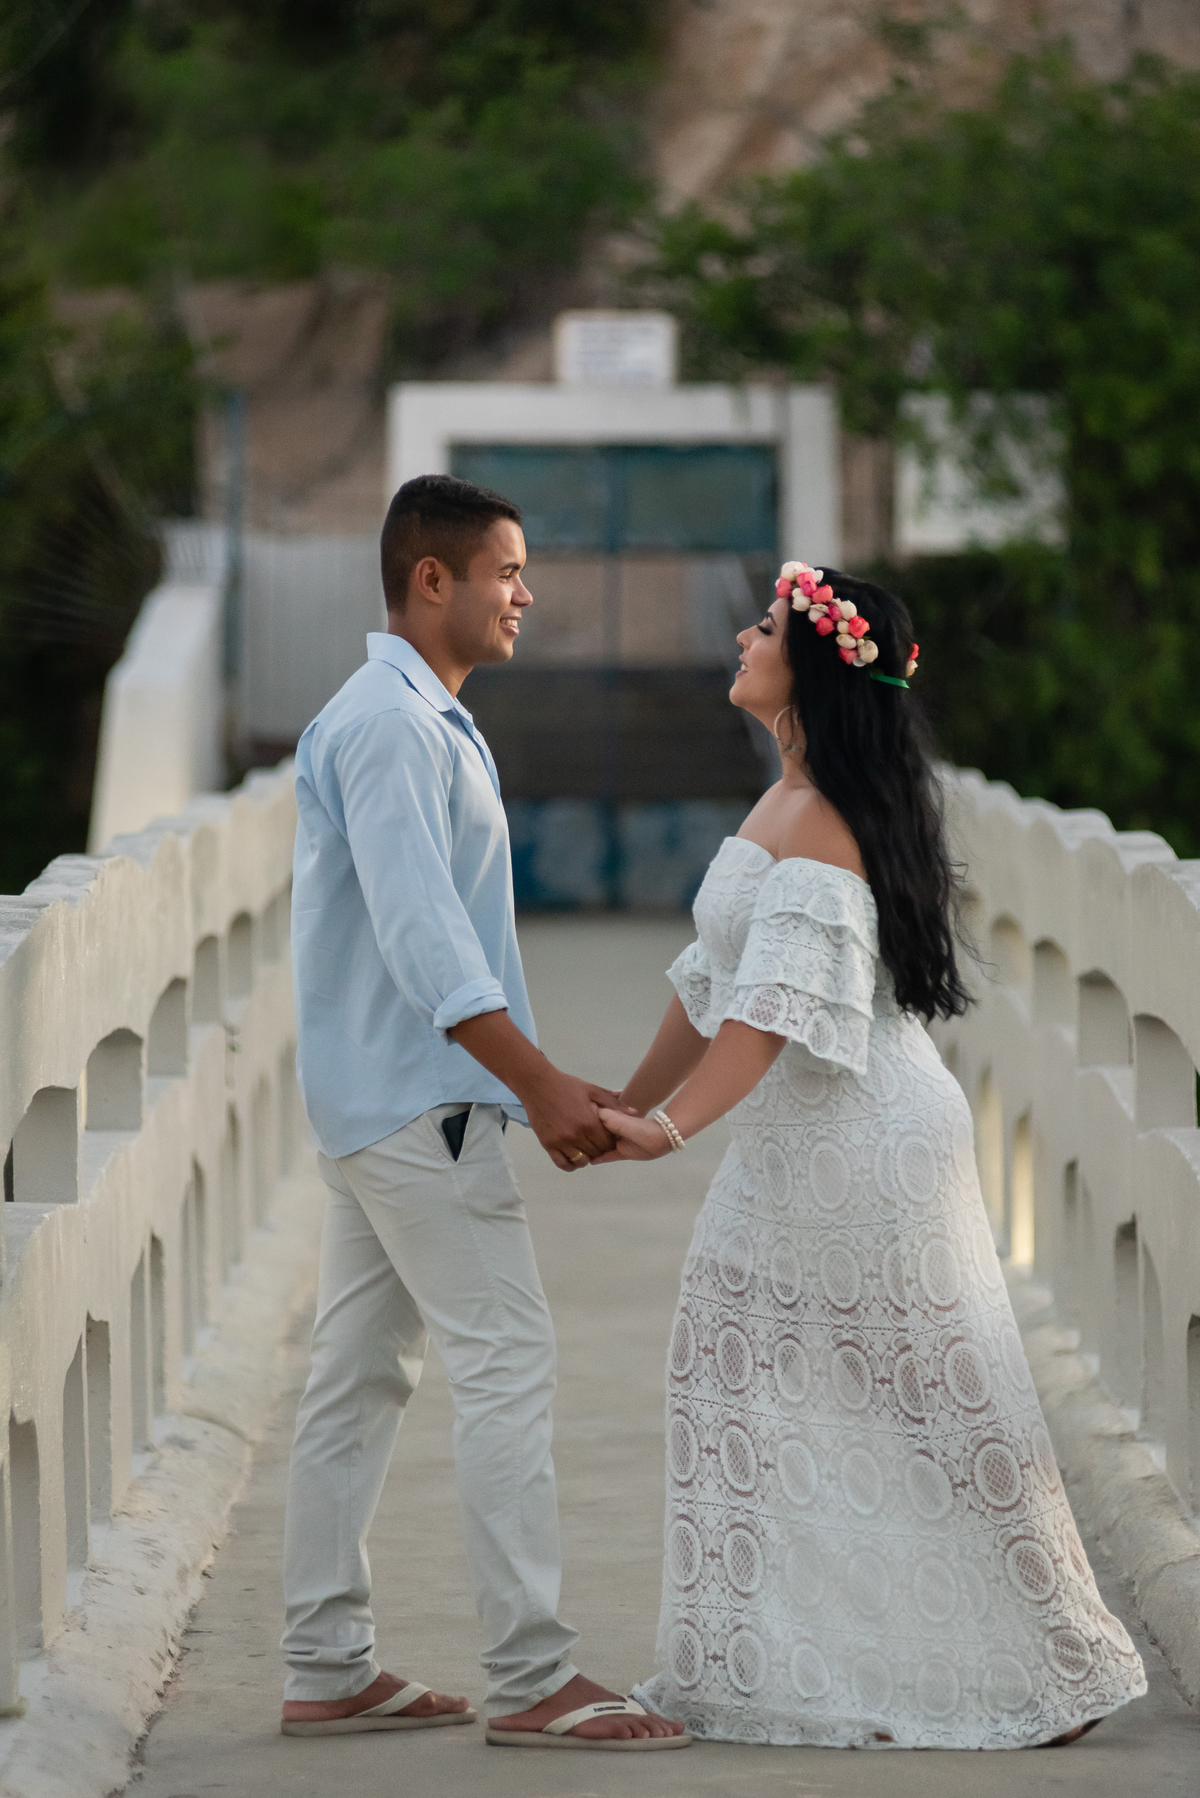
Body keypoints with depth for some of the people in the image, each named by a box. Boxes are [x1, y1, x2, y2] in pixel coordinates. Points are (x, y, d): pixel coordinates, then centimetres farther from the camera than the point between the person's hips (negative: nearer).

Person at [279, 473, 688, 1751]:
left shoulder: (425, 721, 18)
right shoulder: (387, 726, -16)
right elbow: (419, 933, -24)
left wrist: (539, 1082, 20)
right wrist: (538, 1083, -27)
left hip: (375, 1104, 11)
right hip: (417, 1103, -11)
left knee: (360, 1379, 10)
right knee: (508, 1367, -10)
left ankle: (327, 1670, 13)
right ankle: (531, 1677, -9)